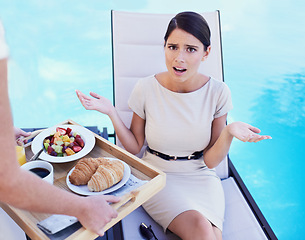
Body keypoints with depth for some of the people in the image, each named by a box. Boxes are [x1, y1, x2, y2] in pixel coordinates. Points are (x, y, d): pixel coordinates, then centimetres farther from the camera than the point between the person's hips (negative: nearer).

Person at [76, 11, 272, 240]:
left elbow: (210, 161, -5)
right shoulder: (146, 89, -9)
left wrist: (229, 132, -24)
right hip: (157, 177, -1)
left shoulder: (217, 92, -9)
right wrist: (111, 112, -13)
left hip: (200, 178, 1)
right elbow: (134, 148, 0)